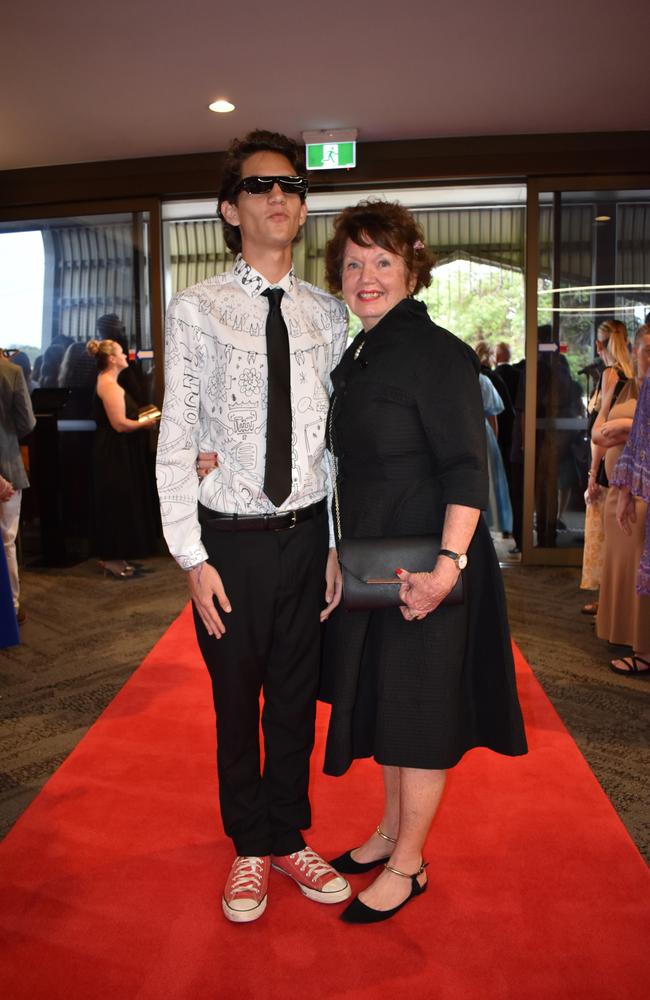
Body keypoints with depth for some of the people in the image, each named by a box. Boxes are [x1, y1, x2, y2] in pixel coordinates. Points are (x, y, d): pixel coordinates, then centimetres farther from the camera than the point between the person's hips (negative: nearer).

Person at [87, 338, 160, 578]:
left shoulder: (108, 383, 16)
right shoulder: (109, 384, -17)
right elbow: (120, 424, -23)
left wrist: (141, 417, 10)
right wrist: (145, 423, -9)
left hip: (114, 452, 11)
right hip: (115, 453, -11)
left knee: (118, 503, 14)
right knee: (117, 503, -4)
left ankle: (113, 556, 21)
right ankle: (112, 559, 4)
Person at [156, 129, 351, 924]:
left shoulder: (326, 315, 5)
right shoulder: (196, 309, -5)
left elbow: (338, 438, 5)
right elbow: (175, 442, -7)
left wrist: (339, 546, 2)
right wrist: (192, 558, -11)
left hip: (307, 534, 3)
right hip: (231, 539, -2)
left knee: (296, 701, 16)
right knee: (237, 703, 13)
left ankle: (290, 838, 38)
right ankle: (249, 849, 37)